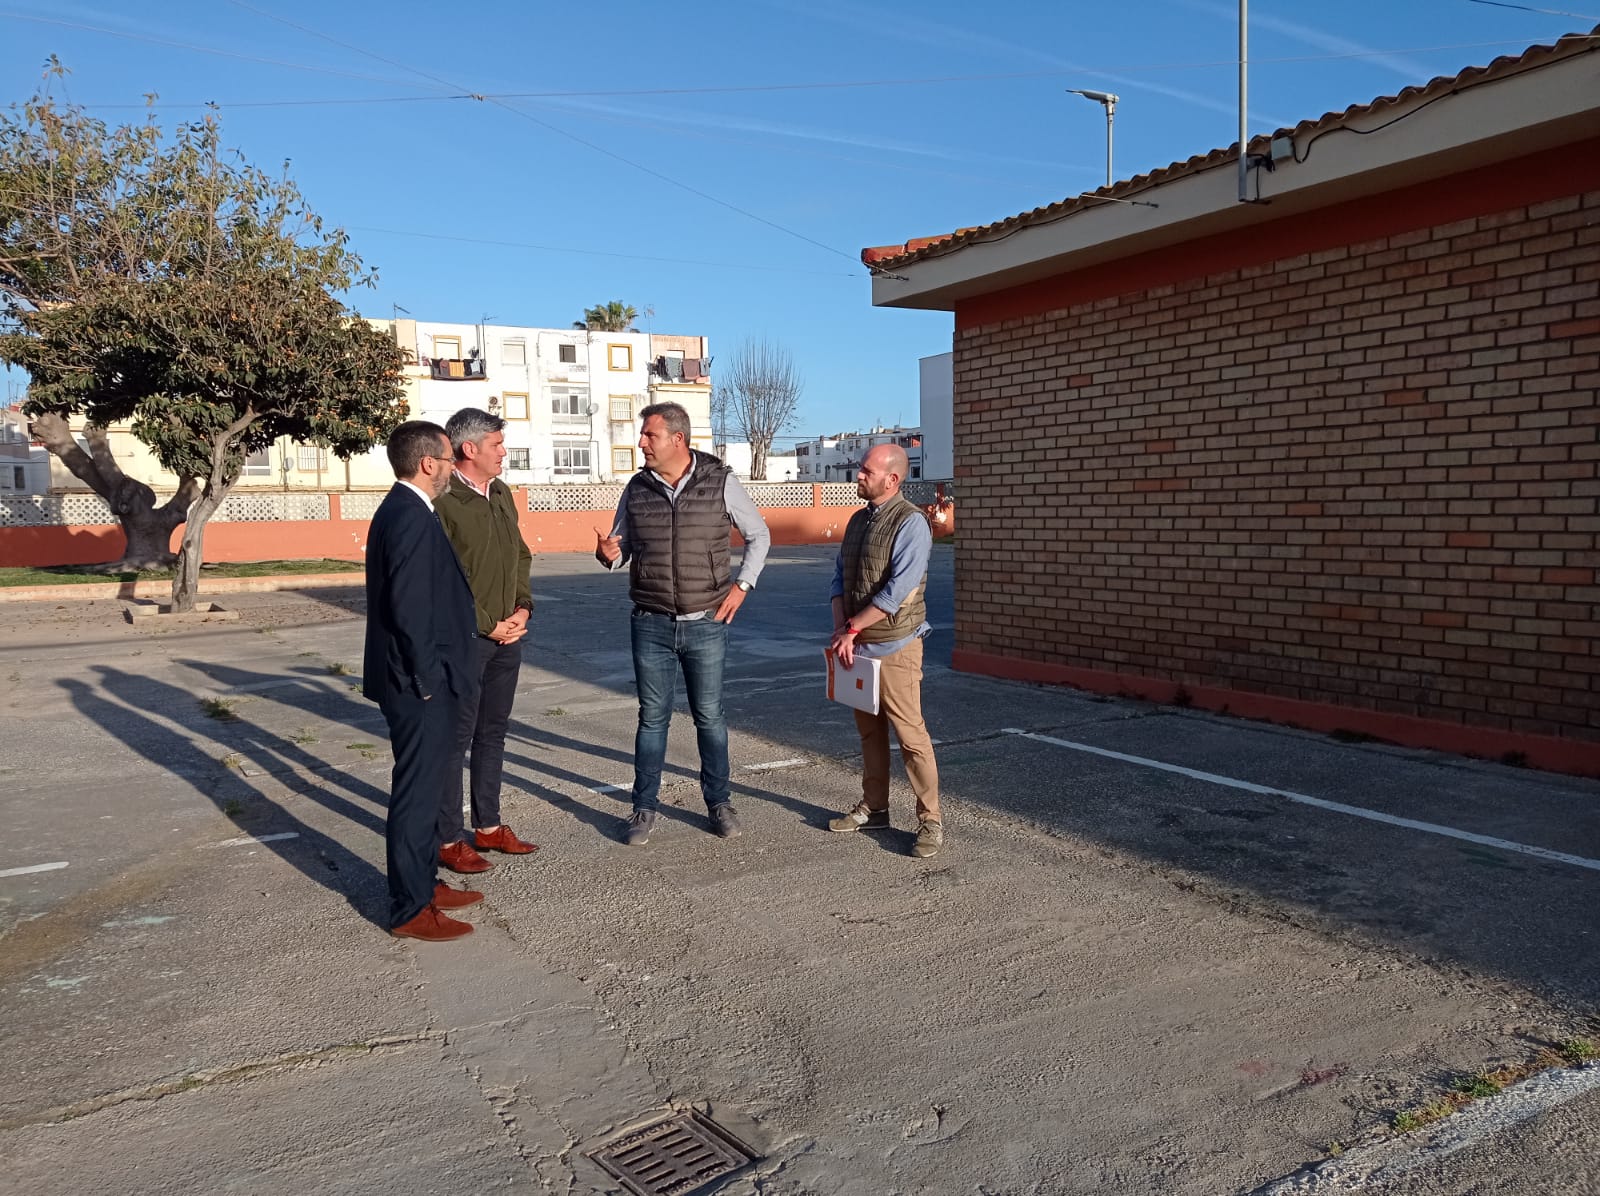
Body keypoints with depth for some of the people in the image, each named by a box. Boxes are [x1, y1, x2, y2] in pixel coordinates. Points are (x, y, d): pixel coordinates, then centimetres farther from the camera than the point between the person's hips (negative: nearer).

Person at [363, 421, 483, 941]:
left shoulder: (397, 510, 12)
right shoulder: (414, 519, -20)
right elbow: (408, 609, -25)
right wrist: (427, 677, -17)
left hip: (419, 682, 10)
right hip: (419, 684, -10)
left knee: (421, 786, 20)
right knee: (416, 792, 0)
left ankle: (422, 883, 33)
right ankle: (409, 910, 12)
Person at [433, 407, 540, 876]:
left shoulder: (502, 495, 10)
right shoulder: (444, 502, -15)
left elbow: (522, 556, 18)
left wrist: (522, 609, 3)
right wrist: (488, 625, -13)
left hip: (507, 635, 8)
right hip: (464, 638, -8)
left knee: (493, 732, 16)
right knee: (455, 739, 2)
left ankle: (488, 826, 29)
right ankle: (448, 840, 13)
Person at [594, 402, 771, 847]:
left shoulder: (720, 482, -5)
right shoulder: (637, 488, 1)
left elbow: (759, 535, 7)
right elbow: (621, 551, 10)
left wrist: (742, 585, -2)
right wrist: (607, 553, -13)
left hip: (706, 624, -1)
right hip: (651, 625, 2)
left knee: (709, 715, 9)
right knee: (652, 717, 7)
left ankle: (718, 802, 24)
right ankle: (644, 809, 18)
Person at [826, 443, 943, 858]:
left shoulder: (910, 523, -13)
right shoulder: (858, 520, 12)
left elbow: (897, 590, -20)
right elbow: (840, 576, 11)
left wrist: (852, 629, -16)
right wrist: (840, 629, -5)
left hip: (894, 647, -8)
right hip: (857, 646, 8)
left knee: (910, 735, -4)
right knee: (869, 731, 15)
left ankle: (930, 822, 4)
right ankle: (873, 808, 27)